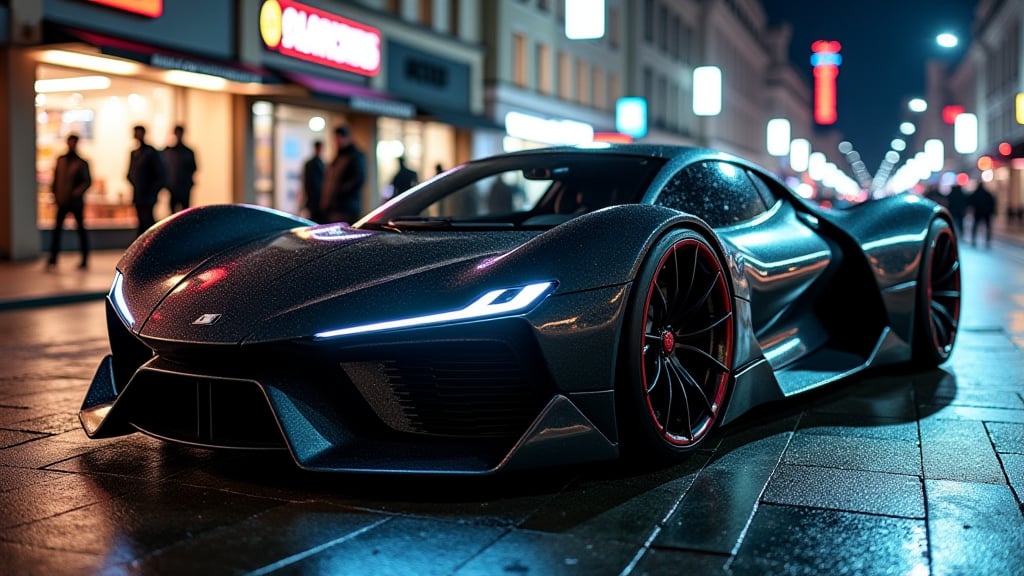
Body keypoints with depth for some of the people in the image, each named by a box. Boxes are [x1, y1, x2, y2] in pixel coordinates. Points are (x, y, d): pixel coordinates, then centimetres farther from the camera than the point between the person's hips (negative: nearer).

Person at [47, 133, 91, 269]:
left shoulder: (81, 163, -2)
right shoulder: (60, 161, 9)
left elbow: (88, 181, -7)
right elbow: (55, 178, 13)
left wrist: (78, 191, -22)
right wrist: (55, 193, 4)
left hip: (76, 201, -3)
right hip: (62, 201, 3)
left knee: (81, 229, 4)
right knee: (57, 229, 1)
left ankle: (85, 260, 9)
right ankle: (53, 259, 5)